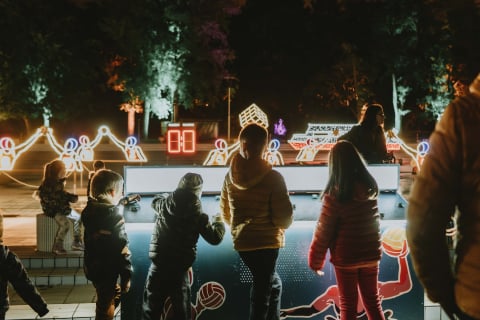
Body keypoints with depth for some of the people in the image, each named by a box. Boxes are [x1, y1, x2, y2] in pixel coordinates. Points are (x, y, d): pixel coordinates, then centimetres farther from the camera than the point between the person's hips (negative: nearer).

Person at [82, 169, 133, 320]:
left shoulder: (90, 210, 1)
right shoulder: (114, 216, -22)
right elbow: (121, 248, -22)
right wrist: (126, 275, -13)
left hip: (92, 266, 8)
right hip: (107, 269, -8)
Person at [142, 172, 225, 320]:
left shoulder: (164, 204, -2)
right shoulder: (197, 215, -11)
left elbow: (155, 200, 22)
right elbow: (215, 238, -4)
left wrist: (172, 196, 26)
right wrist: (219, 222, 13)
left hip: (158, 266, 2)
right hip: (179, 270, -2)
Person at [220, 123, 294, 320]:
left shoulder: (231, 176, -2)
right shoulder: (272, 177, -18)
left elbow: (225, 212, 9)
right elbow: (284, 217, -17)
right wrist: (282, 225, 6)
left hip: (241, 242, 6)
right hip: (266, 242, -6)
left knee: (273, 283, 24)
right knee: (262, 291, 5)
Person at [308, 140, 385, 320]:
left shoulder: (335, 194, -17)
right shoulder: (370, 187, -2)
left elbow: (323, 231, -12)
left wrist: (315, 260, 0)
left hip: (346, 258, -5)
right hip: (371, 254, 5)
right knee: (373, 302, 16)